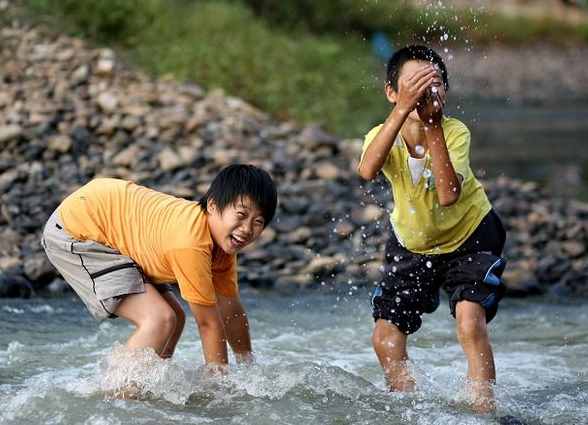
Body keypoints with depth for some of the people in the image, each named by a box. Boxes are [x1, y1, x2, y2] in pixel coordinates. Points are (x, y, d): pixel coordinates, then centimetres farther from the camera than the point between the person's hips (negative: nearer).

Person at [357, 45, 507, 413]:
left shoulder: (455, 132, -26)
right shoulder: (383, 135, -21)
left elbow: (448, 196, -42)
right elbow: (368, 171, -46)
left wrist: (432, 125, -43)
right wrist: (403, 110, -52)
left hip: (469, 235, -3)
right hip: (412, 242, 3)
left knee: (470, 322, -24)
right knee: (386, 338, 1)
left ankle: (485, 410, -16)